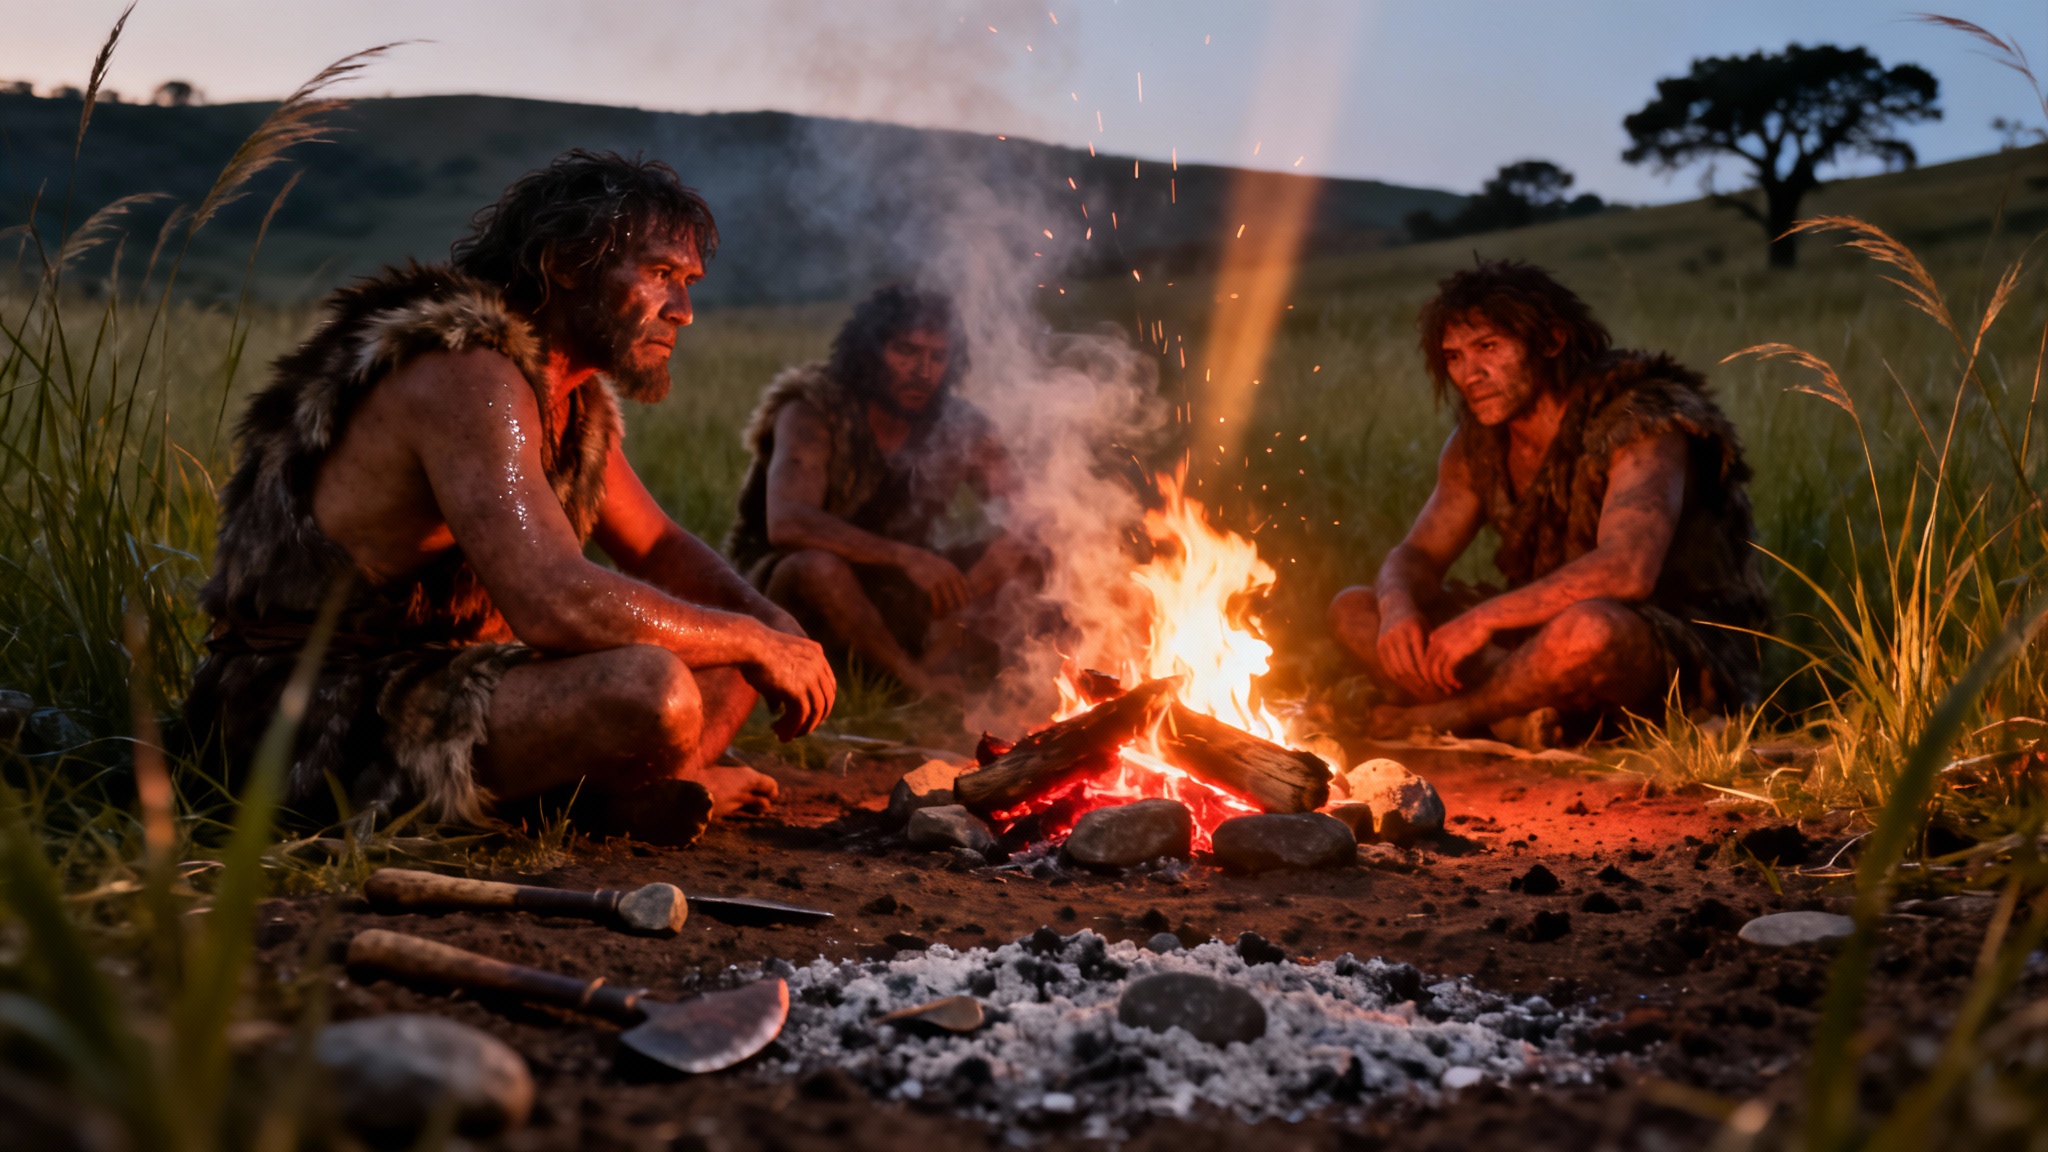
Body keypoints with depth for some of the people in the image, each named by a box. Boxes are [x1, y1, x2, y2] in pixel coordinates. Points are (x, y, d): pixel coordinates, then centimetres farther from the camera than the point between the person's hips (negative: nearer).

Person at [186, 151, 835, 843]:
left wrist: (778, 626, -2)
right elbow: (557, 604, -35)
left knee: (733, 648, 6)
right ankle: (630, 797, -2)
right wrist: (756, 642, -21)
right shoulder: (470, 377, -23)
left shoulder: (579, 397, 9)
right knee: (649, 691, -32)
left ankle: (629, 790, -15)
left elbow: (659, 549, 19)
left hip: (448, 676, 10)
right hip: (328, 723, -10)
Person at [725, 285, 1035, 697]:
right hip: (787, 581, -4)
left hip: (896, 590, 5)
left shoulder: (958, 426, -4)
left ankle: (934, 655, -34)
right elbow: (786, 524, -34)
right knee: (818, 566, -40)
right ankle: (918, 679, -25)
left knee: (1018, 552, -15)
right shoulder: (813, 412, -18)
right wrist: (906, 556, -43)